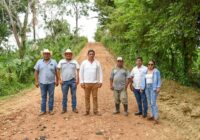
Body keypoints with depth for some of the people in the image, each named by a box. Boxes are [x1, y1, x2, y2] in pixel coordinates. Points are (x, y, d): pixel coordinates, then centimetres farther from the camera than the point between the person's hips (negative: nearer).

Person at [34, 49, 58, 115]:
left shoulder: (54, 62, 1)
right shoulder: (39, 62, 3)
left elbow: (56, 72, 3)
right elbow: (36, 72, 4)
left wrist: (57, 80, 1)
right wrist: (36, 81, -1)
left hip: (51, 82, 0)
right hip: (42, 82, 1)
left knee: (51, 96, 5)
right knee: (43, 96, 7)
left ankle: (51, 110, 15)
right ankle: (43, 110, 14)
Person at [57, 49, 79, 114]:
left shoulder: (75, 62, 3)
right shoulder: (61, 62, 3)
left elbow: (78, 70, 2)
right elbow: (58, 71, 3)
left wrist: (77, 79, -8)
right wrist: (60, 79, -3)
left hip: (73, 81, 0)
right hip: (64, 81, 0)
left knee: (74, 95, 5)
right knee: (64, 95, 7)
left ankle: (74, 108, 15)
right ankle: (64, 108, 17)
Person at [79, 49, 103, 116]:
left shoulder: (97, 63, 6)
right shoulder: (84, 62, 3)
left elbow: (100, 72, 6)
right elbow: (81, 72, 4)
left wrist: (100, 81, -1)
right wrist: (81, 82, -2)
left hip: (95, 83, 0)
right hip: (86, 83, 0)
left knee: (95, 97, 3)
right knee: (87, 97, 5)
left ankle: (95, 111, 10)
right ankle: (87, 111, 12)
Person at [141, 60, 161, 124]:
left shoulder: (156, 71, -7)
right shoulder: (146, 71, 9)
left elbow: (159, 80, -9)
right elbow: (144, 80, 8)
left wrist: (158, 88, -19)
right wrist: (142, 88, 2)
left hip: (154, 88, -6)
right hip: (147, 88, 6)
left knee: (153, 103, -13)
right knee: (150, 103, 10)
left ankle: (156, 118, -8)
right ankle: (153, 115, 20)